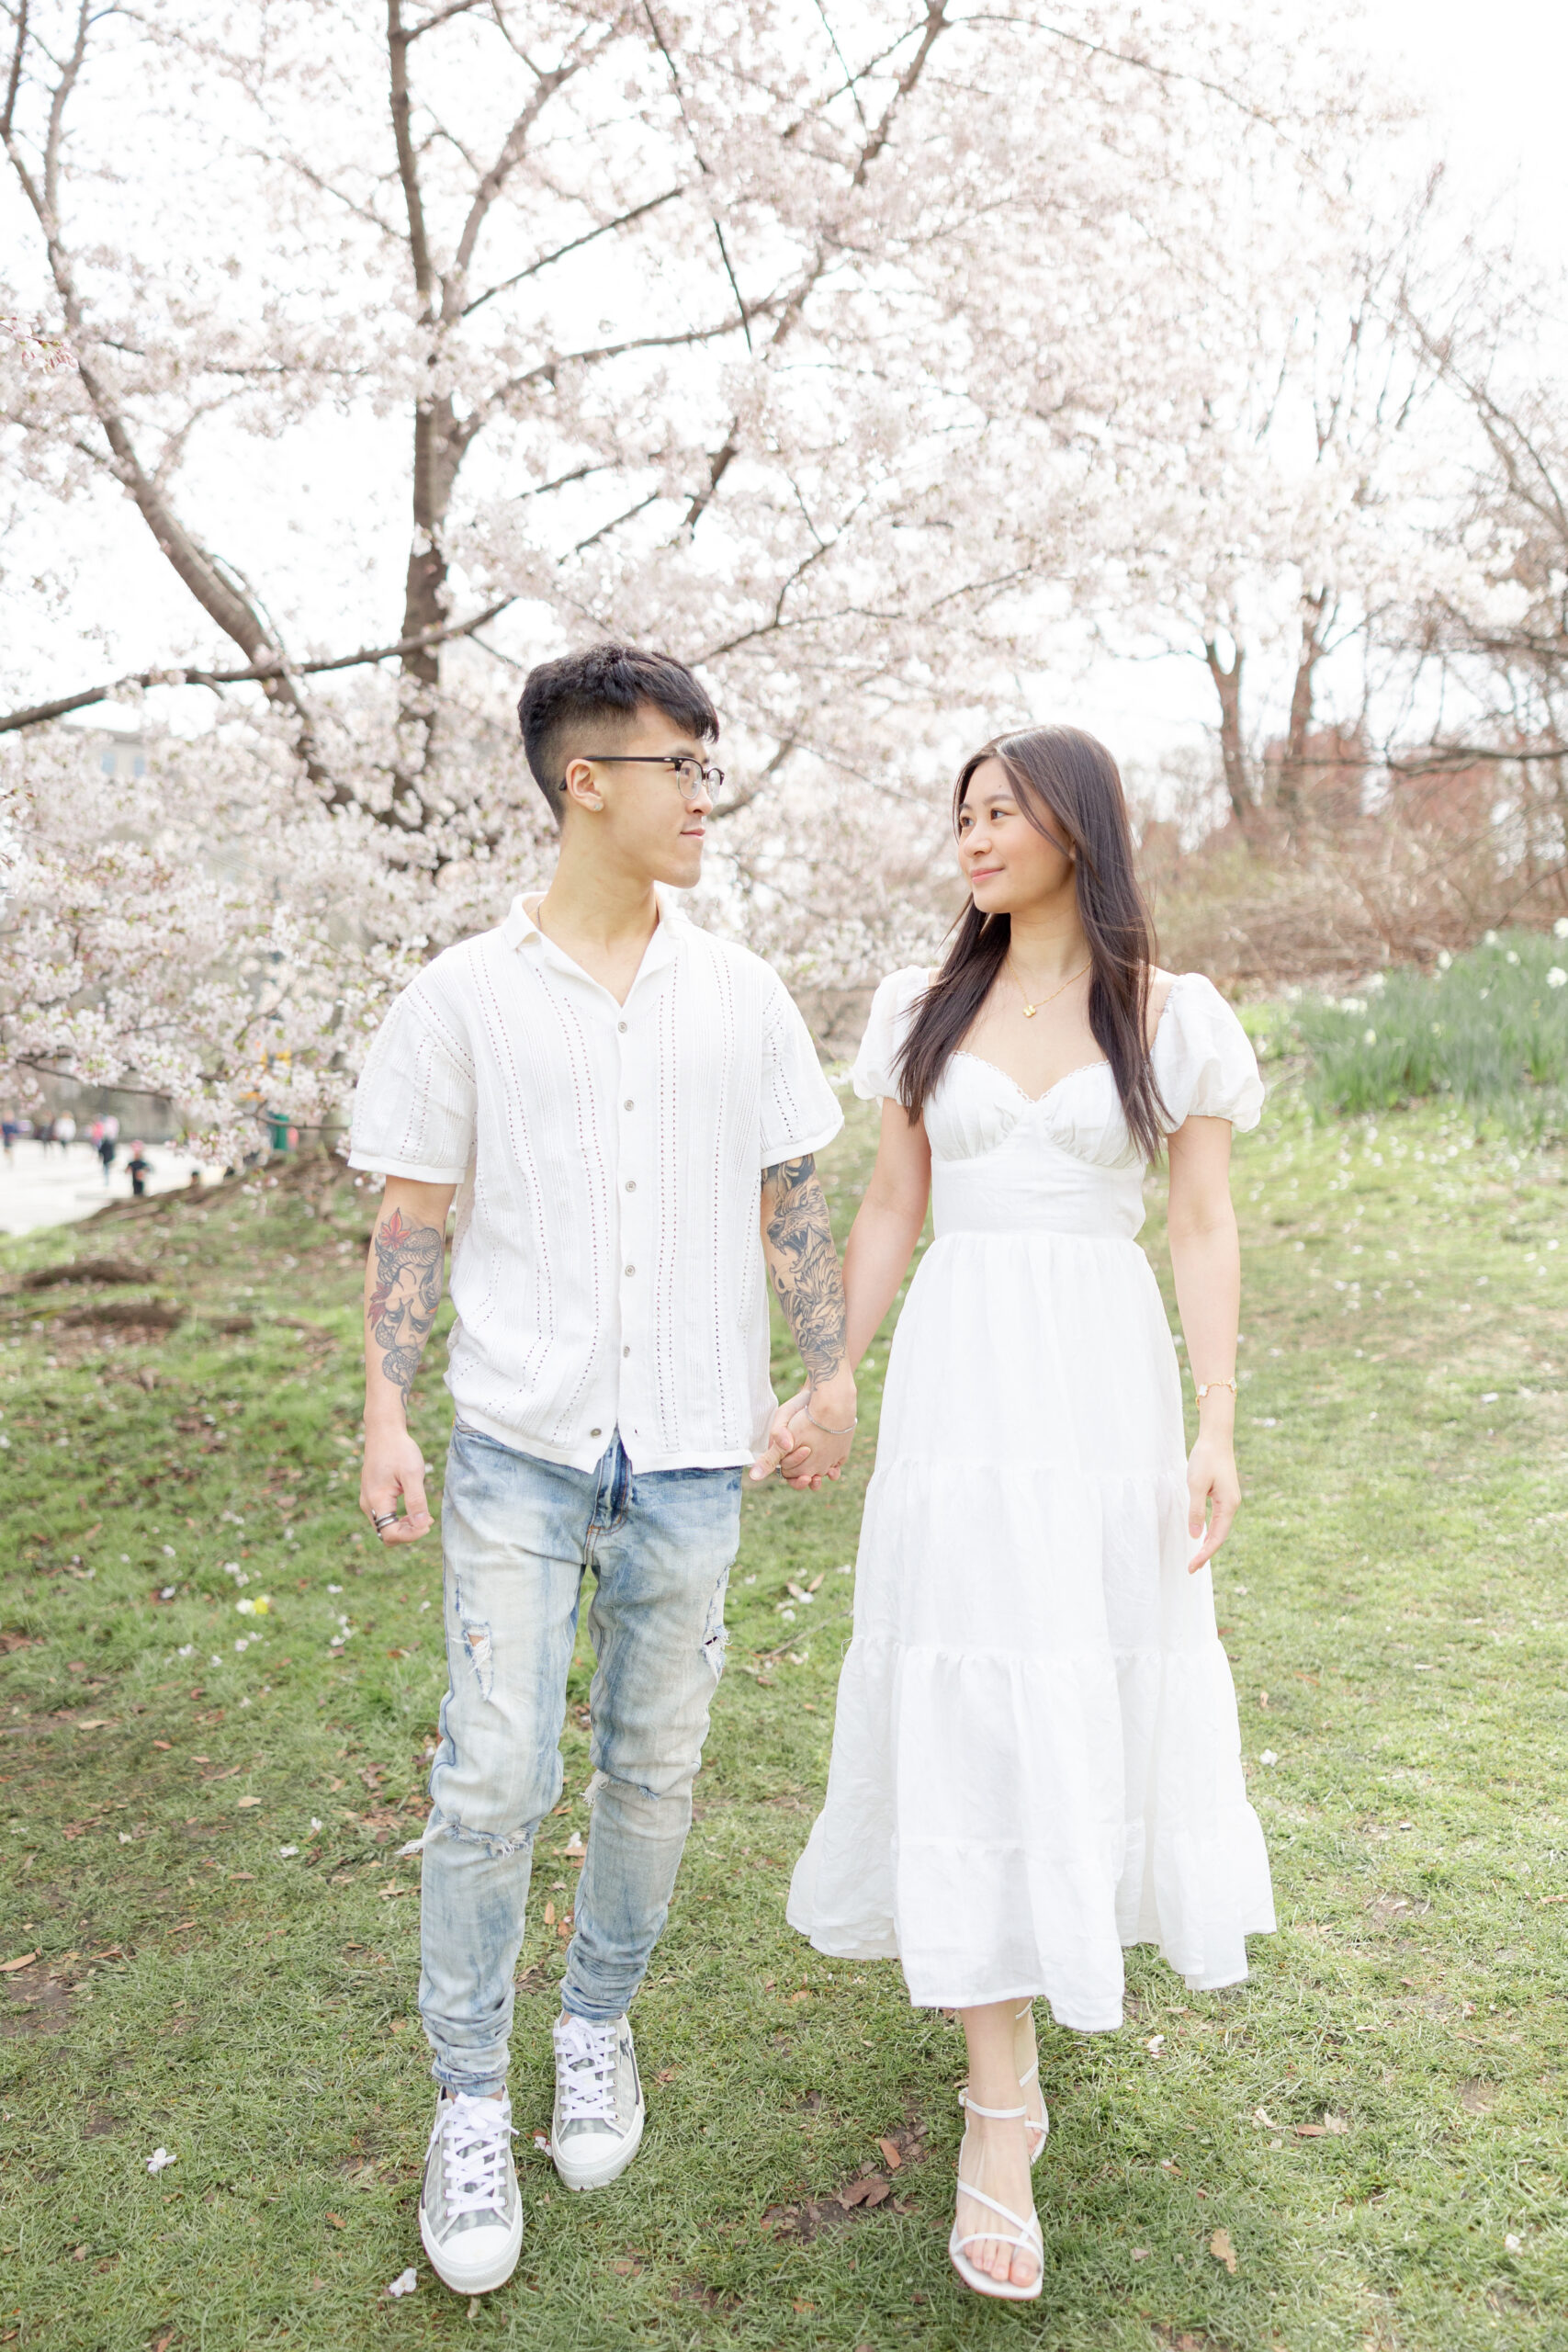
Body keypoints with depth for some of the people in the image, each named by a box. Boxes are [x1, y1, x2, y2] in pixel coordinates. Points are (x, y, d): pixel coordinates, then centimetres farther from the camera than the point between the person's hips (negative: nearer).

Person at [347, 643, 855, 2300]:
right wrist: (384, 1415, -5)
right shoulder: (464, 996, -1)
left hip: (691, 1453, 2)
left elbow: (791, 1204, 11)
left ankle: (600, 2029, 36)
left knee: (655, 1771, 12)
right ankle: (467, 2103, 19)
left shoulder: (739, 996, 5)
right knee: (492, 1778, -2)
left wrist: (833, 1380, 6)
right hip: (517, 1446, -2)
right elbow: (411, 1220, 1)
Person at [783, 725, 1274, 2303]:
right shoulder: (925, 1010, 7)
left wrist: (1217, 1431, -9)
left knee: (1094, 1685, 11)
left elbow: (1205, 1233, -1)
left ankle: (1057, 1922, 45)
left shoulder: (1173, 1018, 1)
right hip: (957, 1383, 1)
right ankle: (999, 2113, 7)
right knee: (968, 1711, -2)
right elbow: (888, 1214, 10)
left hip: (1107, 1384, 0)